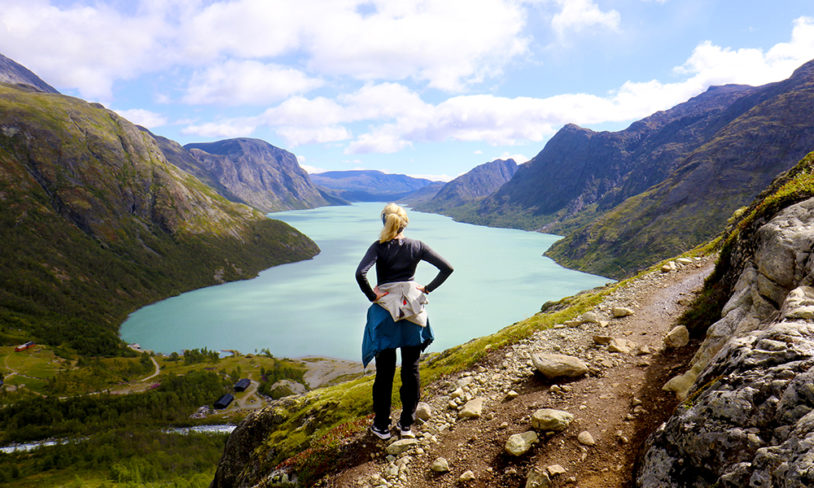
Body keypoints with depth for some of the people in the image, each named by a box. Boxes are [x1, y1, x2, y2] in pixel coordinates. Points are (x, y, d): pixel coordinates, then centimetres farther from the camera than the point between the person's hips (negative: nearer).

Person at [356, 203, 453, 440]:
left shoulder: (379, 247, -8)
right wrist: (427, 289, 2)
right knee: (411, 369, 11)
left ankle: (381, 426, 17)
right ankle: (407, 424, 20)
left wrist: (372, 296, -10)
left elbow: (360, 273, -23)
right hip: (413, 309, 2)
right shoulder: (417, 246, 0)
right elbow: (447, 268, -4)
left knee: (385, 371, 8)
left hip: (385, 312, -2)